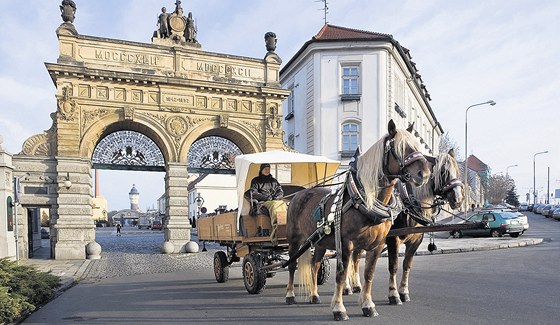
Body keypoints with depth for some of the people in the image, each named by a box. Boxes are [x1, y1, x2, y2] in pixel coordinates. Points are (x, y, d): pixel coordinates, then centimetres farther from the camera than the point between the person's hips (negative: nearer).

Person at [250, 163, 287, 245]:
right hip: (263, 202, -4)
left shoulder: (273, 180, 30)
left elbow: (281, 192, 23)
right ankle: (275, 229, -51)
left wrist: (276, 197, 0)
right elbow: (254, 194, 5)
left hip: (277, 201, 4)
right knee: (274, 205, -38)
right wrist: (267, 197, -7)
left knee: (283, 204, -32)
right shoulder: (255, 181, 18)